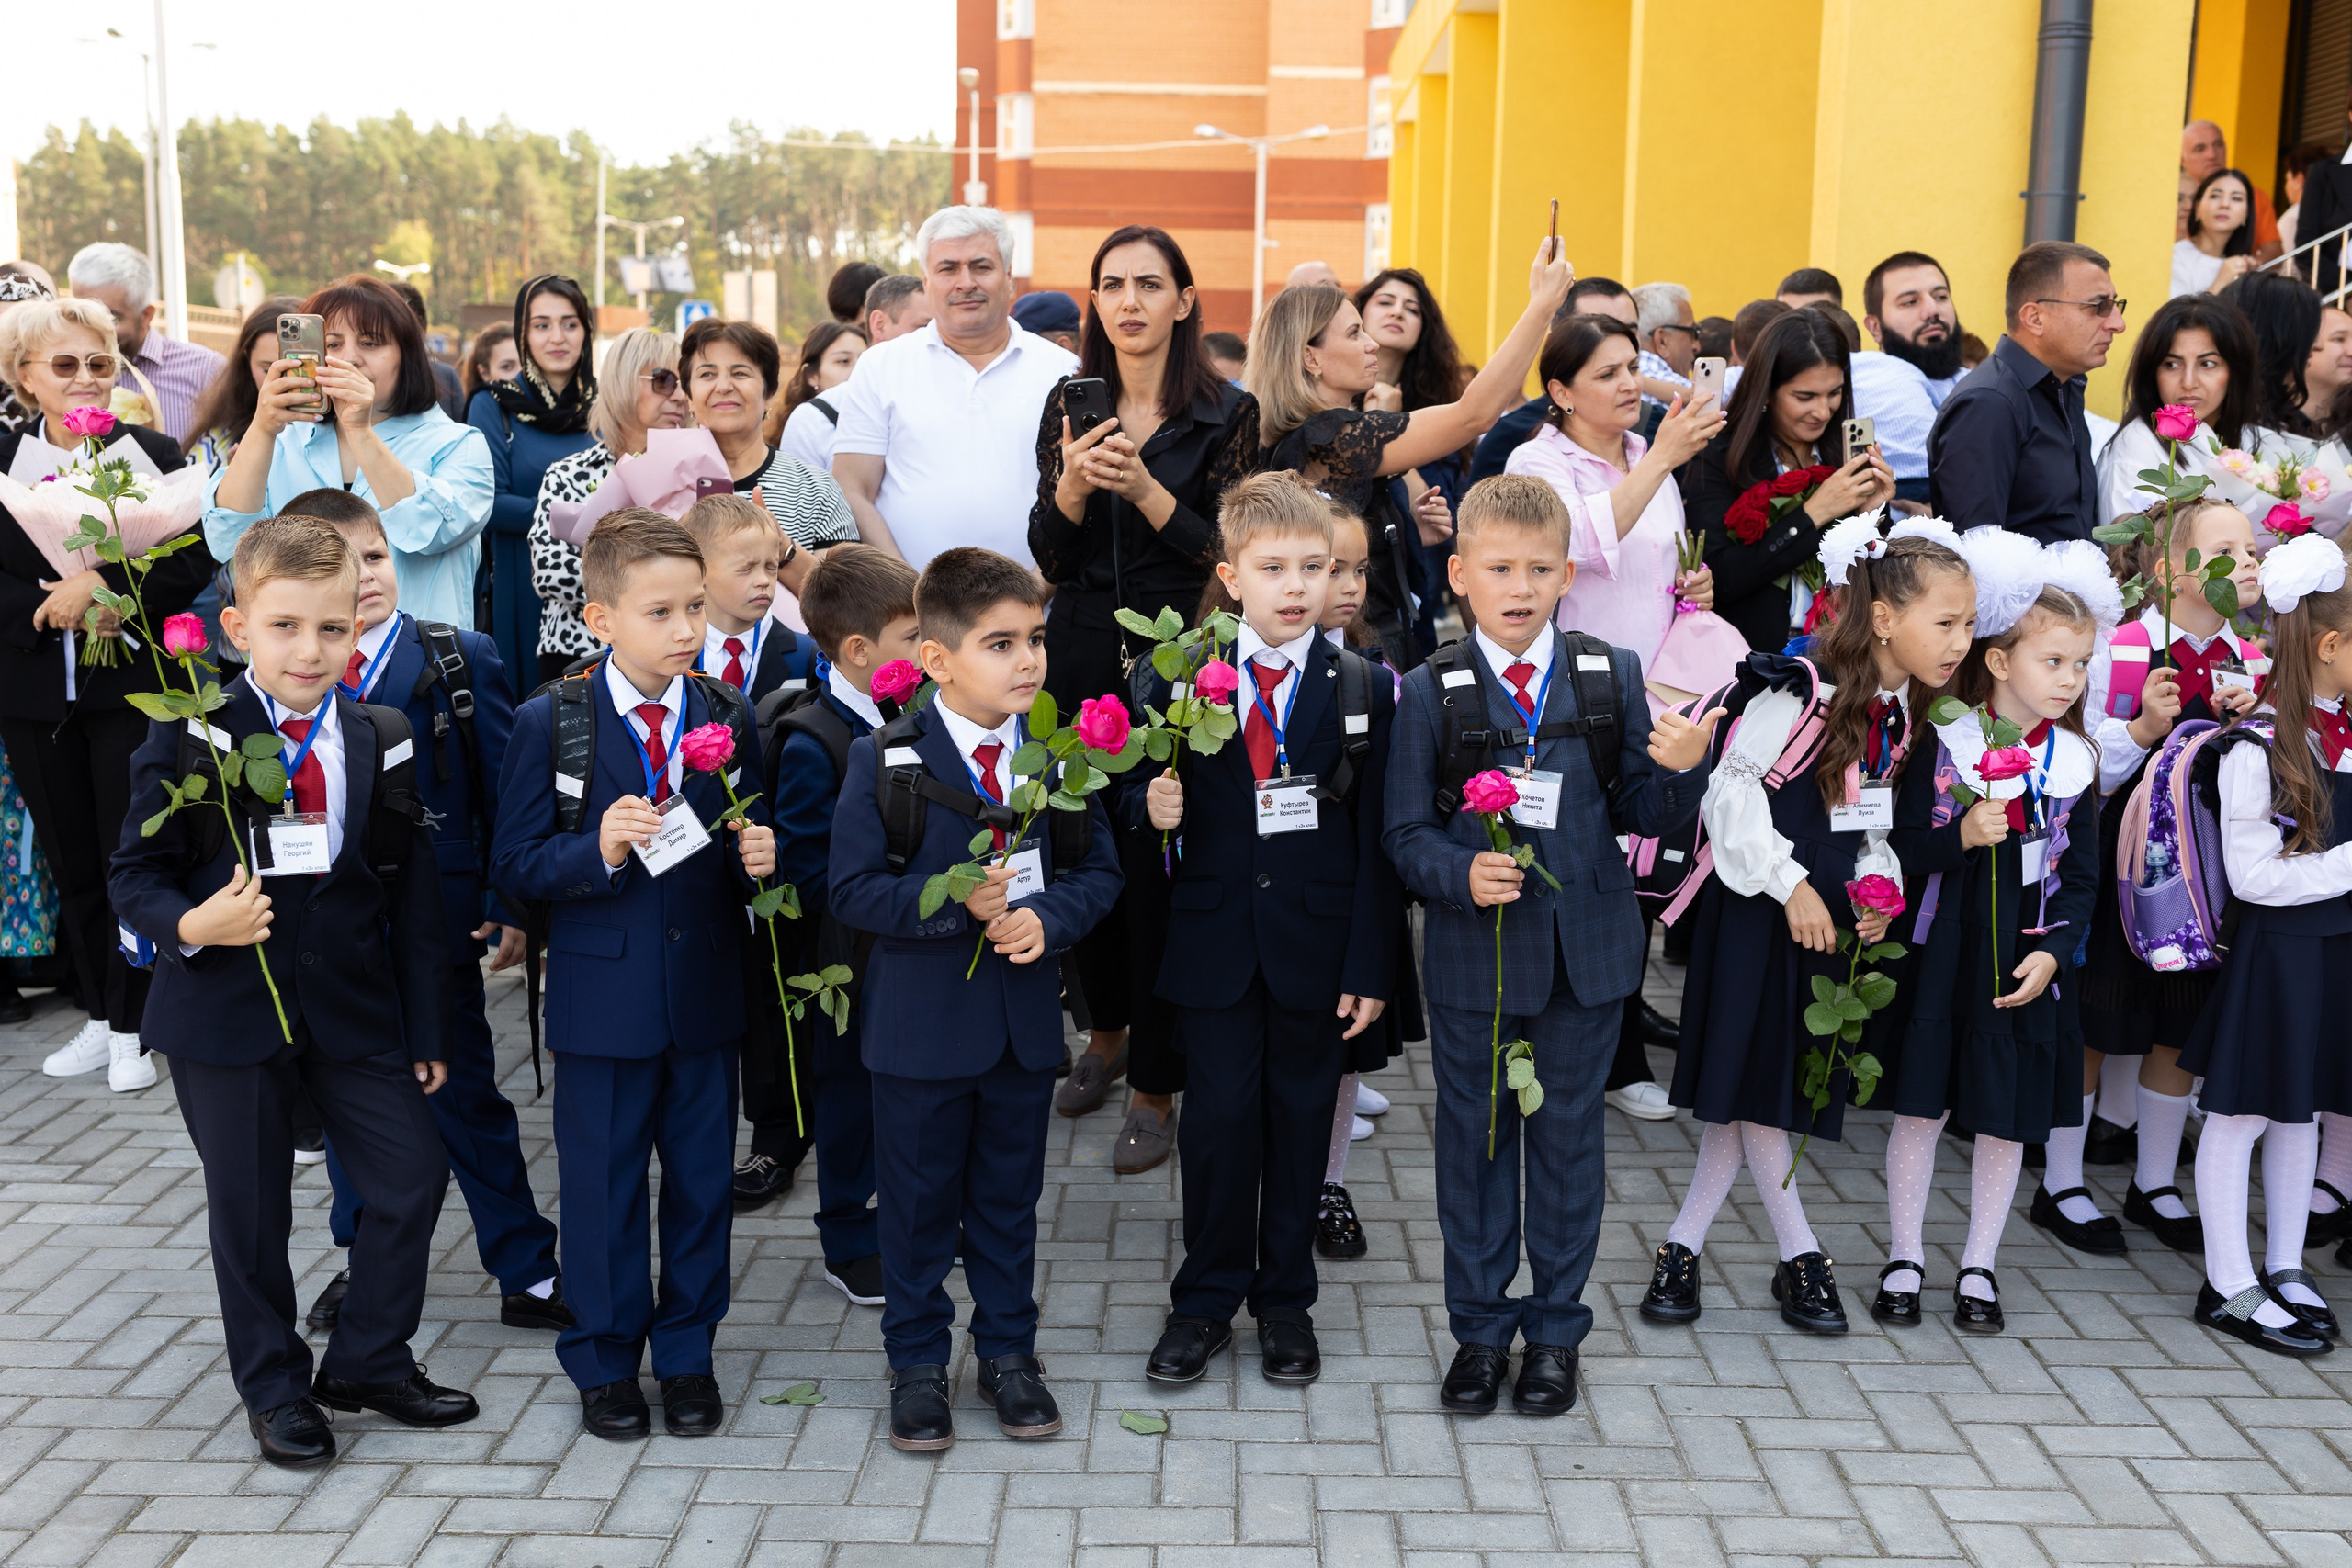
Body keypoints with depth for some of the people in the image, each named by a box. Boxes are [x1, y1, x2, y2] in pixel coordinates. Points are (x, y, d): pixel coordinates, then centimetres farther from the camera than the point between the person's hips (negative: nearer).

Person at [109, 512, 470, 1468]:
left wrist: (428, 1030, 4)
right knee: (249, 1210, 9)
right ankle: (274, 1387, 30)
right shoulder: (186, 738, -8)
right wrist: (189, 925, -27)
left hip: (354, 1008, 3)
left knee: (414, 1176, 2)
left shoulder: (383, 741, 1)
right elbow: (136, 873, -4)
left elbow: (414, 896, 3)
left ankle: (368, 1362, 25)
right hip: (227, 1011, -2)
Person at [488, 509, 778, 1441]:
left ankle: (687, 1354, 30)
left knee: (703, 1179, 12)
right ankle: (604, 1363, 28)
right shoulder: (548, 724, -8)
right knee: (603, 1186, 10)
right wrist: (597, 851, -25)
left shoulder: (727, 716, 2)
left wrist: (758, 858, -14)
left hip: (707, 994, 3)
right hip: (602, 997, -3)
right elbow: (514, 868, -8)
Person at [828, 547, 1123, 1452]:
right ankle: (918, 1364, 28)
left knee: (1009, 1198, 17)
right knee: (918, 1204, 11)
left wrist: (1046, 918, -17)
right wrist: (955, 901, -26)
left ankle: (1009, 1352, 34)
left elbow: (1098, 870, 3)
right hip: (922, 1023, -3)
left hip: (1026, 1020, 3)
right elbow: (852, 890, -14)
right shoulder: (883, 760, -11)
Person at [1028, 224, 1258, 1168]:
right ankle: (1106, 1032, 35)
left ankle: (1156, 1089, 9)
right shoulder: (1069, 405, 7)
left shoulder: (1227, 414, -3)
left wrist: (1145, 488, -19)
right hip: (1081, 657, 4)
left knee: (1158, 866, -5)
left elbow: (1225, 555, -8)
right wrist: (1073, 484, -14)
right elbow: (1048, 559, 4)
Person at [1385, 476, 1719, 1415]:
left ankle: (1555, 1329, 27)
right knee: (1475, 1138, 11)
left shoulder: (1613, 677, 0)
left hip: (1585, 952, 1)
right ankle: (1480, 1328, 27)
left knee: (1568, 1138, 11)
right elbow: (1406, 833, -4)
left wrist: (1681, 770, -18)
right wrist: (1461, 874, -22)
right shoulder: (1433, 692, -5)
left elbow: (1639, 812, 2)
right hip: (1474, 955, -1)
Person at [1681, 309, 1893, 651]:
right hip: (1754, 656, -2)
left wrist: (1872, 514, -5)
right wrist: (1814, 513, -14)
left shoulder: (1848, 453, 8)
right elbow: (1721, 580, -14)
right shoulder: (1717, 459, -3)